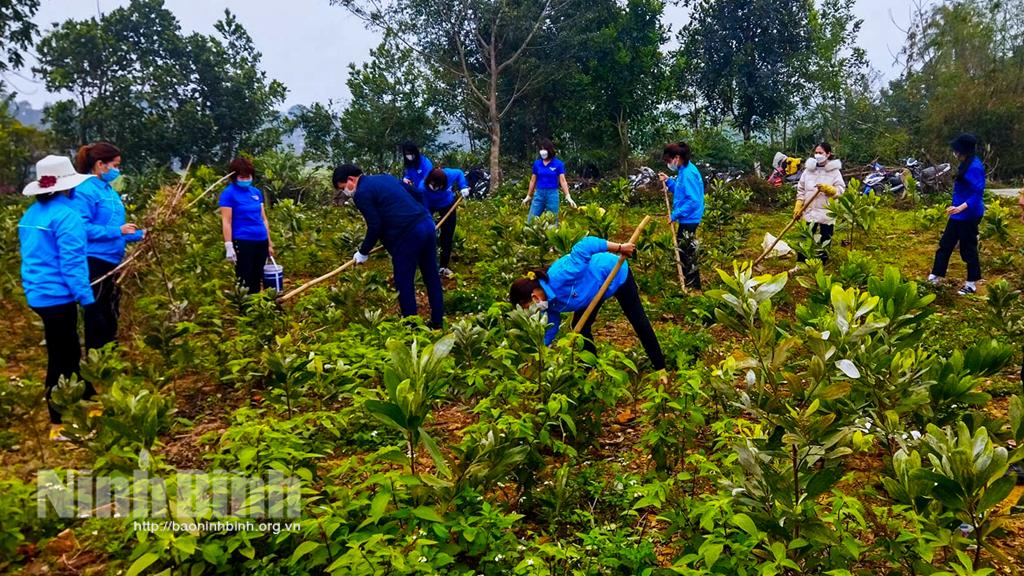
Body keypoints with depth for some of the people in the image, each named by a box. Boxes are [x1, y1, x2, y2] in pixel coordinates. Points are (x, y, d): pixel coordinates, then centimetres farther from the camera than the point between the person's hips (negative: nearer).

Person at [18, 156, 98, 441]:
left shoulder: (31, 214, 10)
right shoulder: (66, 215, -17)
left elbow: (33, 256, 19)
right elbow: (72, 262, -21)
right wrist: (86, 297, -19)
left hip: (38, 294, 9)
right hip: (58, 296, -9)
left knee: (68, 351, 19)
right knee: (60, 358, 0)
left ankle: (88, 400, 33)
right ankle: (58, 425, 9)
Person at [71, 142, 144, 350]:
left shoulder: (109, 190, 14)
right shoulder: (85, 190, -13)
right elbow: (82, 228, -22)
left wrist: (141, 234, 9)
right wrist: (117, 231, -21)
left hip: (112, 261, 9)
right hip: (94, 262, -9)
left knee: (110, 315, 17)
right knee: (97, 317, -1)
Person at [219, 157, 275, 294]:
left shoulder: (256, 192, 11)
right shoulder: (228, 193, -6)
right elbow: (226, 222, -10)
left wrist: (269, 243, 16)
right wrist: (229, 246, -16)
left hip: (261, 242, 6)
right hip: (242, 243, -6)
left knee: (257, 281, 13)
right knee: (244, 282, 0)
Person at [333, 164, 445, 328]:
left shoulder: (362, 193, -4)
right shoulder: (385, 177, 22)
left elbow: (375, 226, -9)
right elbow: (416, 193, 24)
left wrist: (363, 252, 4)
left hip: (408, 234, -9)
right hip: (427, 223, 9)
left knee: (404, 284, 5)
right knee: (432, 277, 15)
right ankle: (438, 322, 25)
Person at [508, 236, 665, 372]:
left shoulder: (558, 277, -42)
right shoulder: (551, 303, -15)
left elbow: (584, 247, -47)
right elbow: (551, 329, -2)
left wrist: (620, 248, -44)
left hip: (615, 272, -7)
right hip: (597, 286, 7)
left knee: (637, 319, 4)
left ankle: (660, 368, 17)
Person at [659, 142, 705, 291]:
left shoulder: (688, 173, -22)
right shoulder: (683, 171, 9)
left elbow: (693, 200, -25)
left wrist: (676, 214, -21)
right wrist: (668, 181, 9)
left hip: (689, 219, -10)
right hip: (686, 219, 10)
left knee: (687, 253, -1)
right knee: (682, 251, 20)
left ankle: (694, 288, 8)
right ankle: (688, 284, 32)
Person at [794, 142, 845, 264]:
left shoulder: (834, 171, -3)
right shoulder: (808, 169, 5)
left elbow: (841, 191, -8)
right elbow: (801, 190, 8)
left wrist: (827, 188, -26)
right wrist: (798, 207, -1)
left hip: (826, 214, -2)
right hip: (809, 212, 2)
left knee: (824, 242, 8)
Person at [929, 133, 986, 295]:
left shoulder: (975, 167, -21)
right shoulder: (966, 164, 8)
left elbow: (978, 193, -26)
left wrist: (961, 207, -38)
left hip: (968, 214, -10)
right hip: (958, 214, 10)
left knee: (968, 248, 2)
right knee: (945, 244, 14)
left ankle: (972, 284, 16)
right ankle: (936, 277, 24)